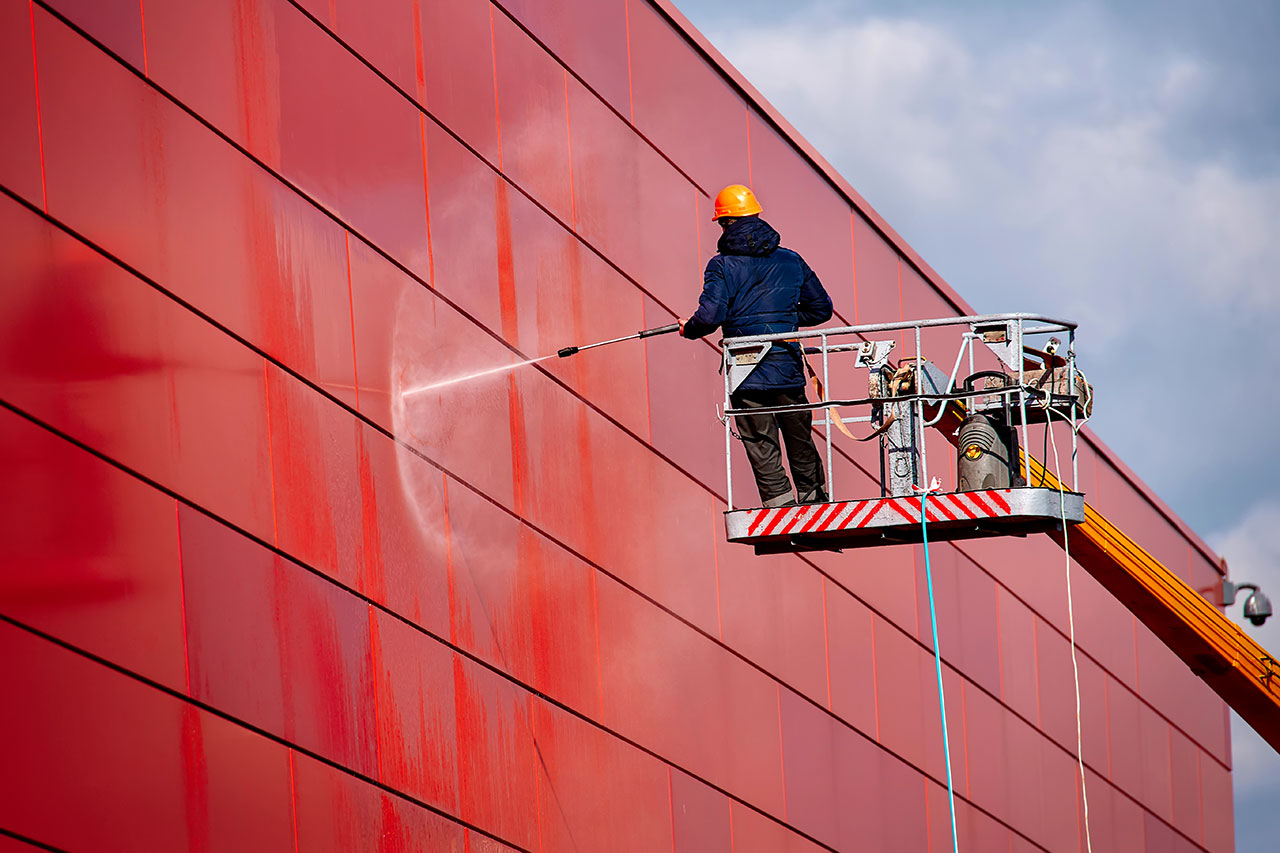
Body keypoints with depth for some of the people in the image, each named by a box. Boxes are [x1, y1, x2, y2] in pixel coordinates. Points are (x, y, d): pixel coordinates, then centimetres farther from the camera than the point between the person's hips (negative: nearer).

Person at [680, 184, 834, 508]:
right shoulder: (790, 260, 8)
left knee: (763, 451, -1)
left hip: (747, 378, -3)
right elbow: (821, 308, 12)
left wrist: (688, 329, 6)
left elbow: (710, 316, -15)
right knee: (802, 448, 15)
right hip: (789, 372, 4)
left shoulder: (722, 265, -4)